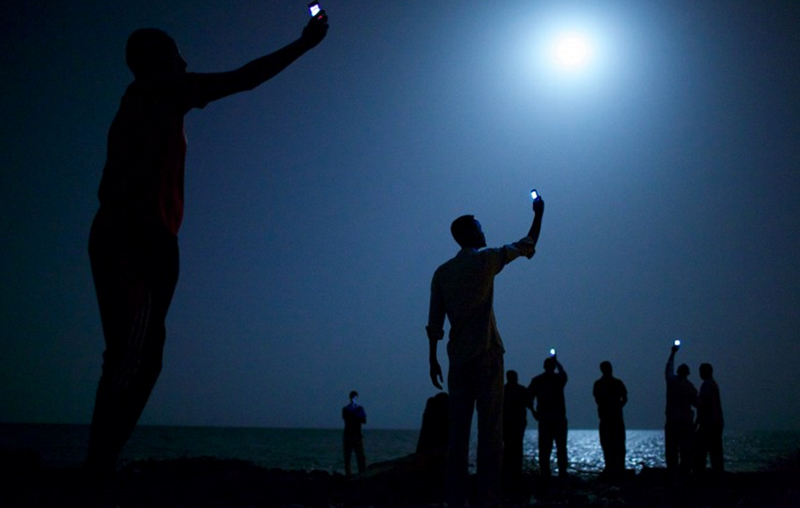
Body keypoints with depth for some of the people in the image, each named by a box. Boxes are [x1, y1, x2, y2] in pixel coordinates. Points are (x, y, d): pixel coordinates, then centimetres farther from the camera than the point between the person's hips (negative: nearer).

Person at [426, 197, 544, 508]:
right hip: (485, 355, -4)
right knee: (490, 430, -5)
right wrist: (538, 215, 25)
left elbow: (434, 322, 6)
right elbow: (526, 246, 12)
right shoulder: (485, 260, -1)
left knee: (458, 431, 4)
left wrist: (432, 358, 11)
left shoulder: (442, 272, 10)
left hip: (457, 360, 4)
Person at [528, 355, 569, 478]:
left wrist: (533, 411, 4)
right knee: (561, 446, 5)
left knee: (544, 447, 2)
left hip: (543, 418, 1)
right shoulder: (559, 378, 2)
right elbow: (563, 372, 27)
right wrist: (556, 361, 41)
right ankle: (562, 472, 1)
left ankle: (544, 473, -1)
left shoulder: (537, 380, 2)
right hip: (559, 417, -1)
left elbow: (529, 397, -6)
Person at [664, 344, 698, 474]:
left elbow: (669, 367, 19)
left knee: (671, 448, 4)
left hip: (671, 421, 2)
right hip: (686, 421, -2)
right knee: (686, 448, 1)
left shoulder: (671, 381, 0)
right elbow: (695, 403, 2)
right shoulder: (690, 387, -6)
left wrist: (673, 353, 30)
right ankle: (685, 468, -4)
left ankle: (671, 469, 0)